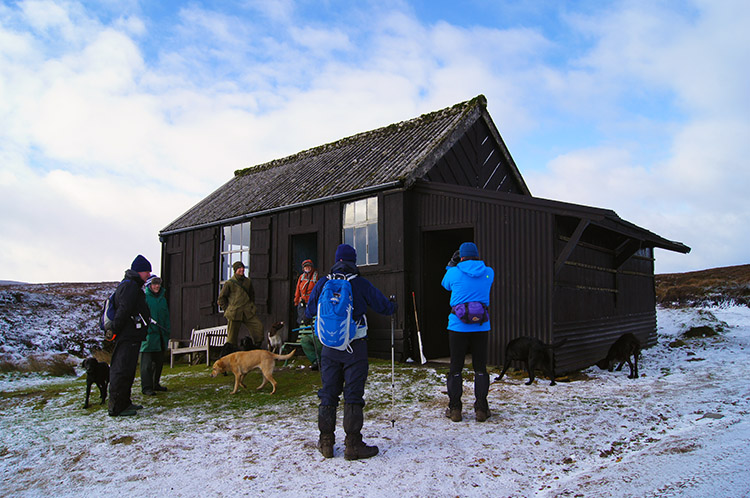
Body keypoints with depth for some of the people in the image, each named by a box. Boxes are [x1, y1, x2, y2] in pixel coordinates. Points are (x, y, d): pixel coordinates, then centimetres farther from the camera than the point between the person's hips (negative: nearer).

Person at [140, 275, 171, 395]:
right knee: (147, 362, -6)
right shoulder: (144, 297, -4)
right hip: (148, 334, -7)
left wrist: (167, 331, 13)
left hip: (161, 335, 7)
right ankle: (146, 387, -2)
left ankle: (156, 384, 26)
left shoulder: (163, 298, 16)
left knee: (159, 361, 14)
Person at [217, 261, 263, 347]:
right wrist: (227, 309, 2)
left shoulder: (247, 281, 11)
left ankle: (256, 348, -2)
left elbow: (252, 294, 28)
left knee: (258, 326, -14)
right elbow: (221, 298, 7)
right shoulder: (229, 283, -1)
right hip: (234, 313, -3)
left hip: (247, 313, 3)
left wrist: (252, 306, 18)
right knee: (231, 337, 1)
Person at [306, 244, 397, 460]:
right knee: (353, 396, 2)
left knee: (328, 394, 12)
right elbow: (385, 307, 1)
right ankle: (353, 445, 5)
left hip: (329, 347, 3)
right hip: (355, 347, -3)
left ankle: (326, 442, 18)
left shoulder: (323, 284, 1)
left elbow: (310, 311, 13)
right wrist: (393, 304, 25)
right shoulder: (361, 284, -7)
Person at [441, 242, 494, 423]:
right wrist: (464, 264, 26)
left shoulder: (454, 272, -6)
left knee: (455, 368, 7)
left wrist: (452, 264, 25)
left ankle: (454, 409, 9)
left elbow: (445, 284, 16)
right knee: (480, 368, 10)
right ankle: (481, 409, 10)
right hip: (481, 327, 2)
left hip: (458, 326, -2)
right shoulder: (489, 273, 0)